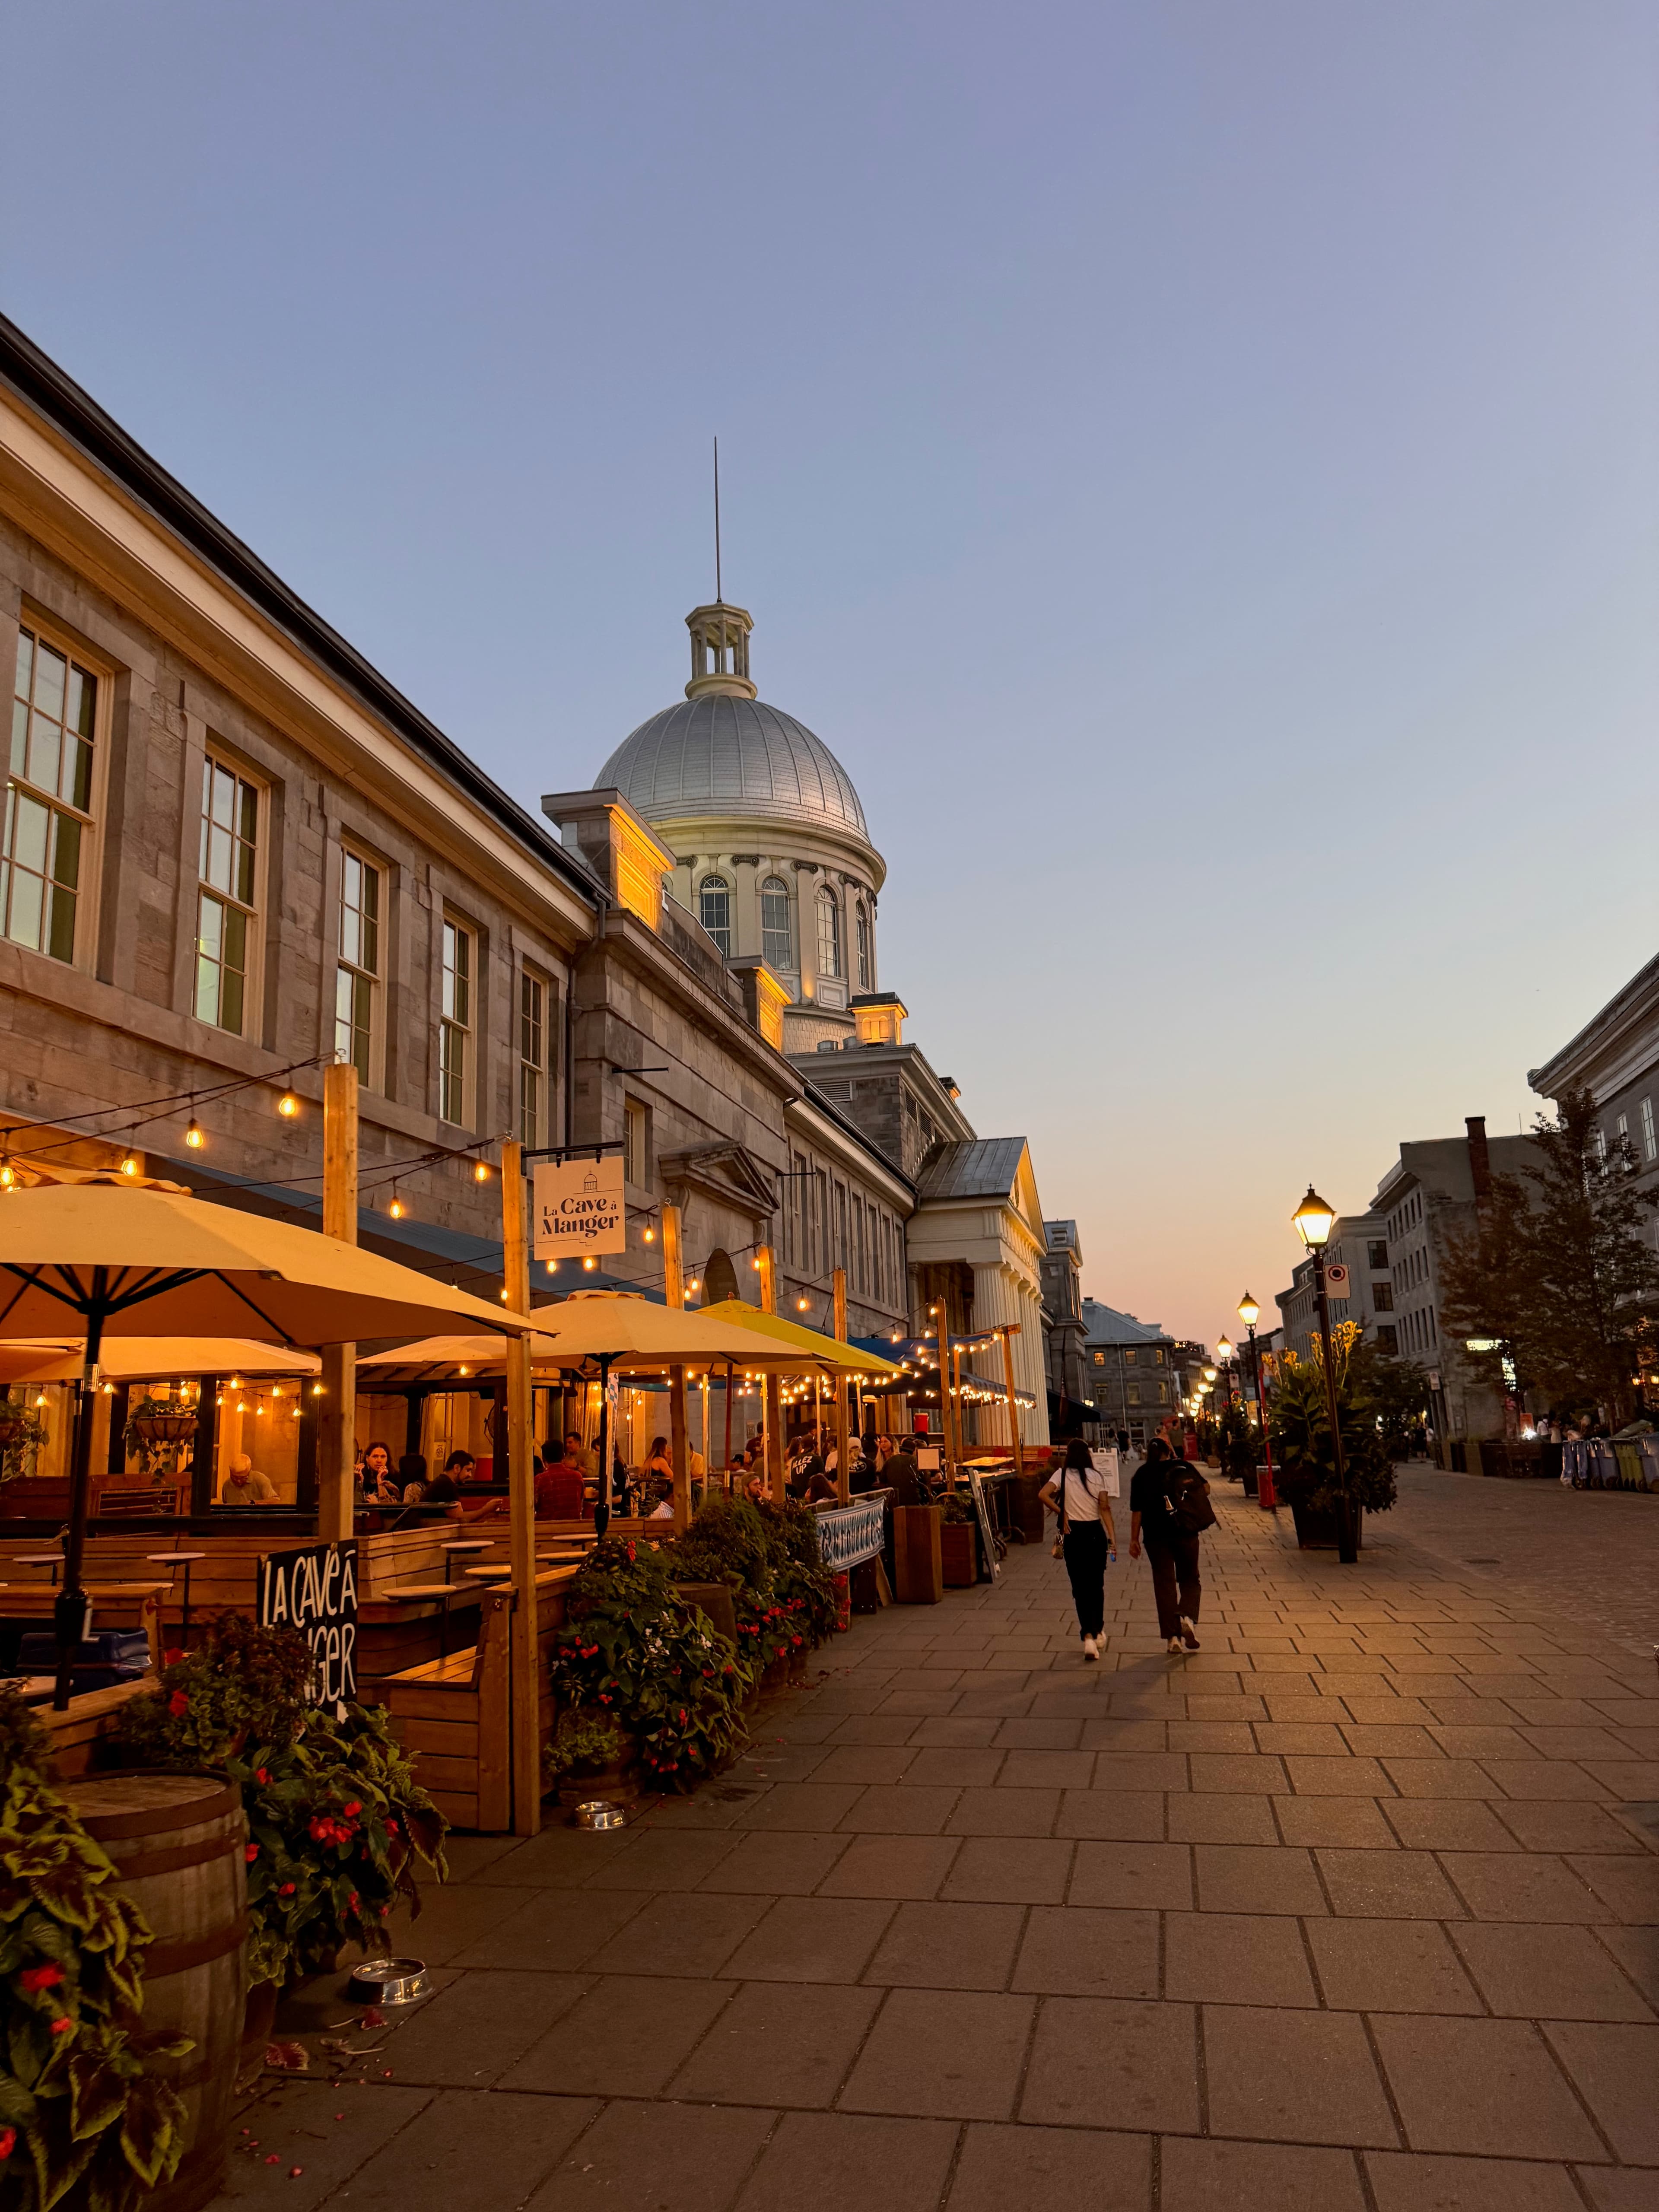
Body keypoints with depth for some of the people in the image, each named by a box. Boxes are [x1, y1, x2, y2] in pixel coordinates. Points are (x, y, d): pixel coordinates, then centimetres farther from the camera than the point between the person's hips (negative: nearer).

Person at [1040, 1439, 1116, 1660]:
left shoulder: (1062, 1474, -3)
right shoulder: (1097, 1476, -1)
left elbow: (1043, 1495, -18)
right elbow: (1105, 1508, -6)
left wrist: (1062, 1513, -6)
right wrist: (1112, 1538, -6)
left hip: (1073, 1534, -1)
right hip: (1096, 1533, 1)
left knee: (1080, 1588, 4)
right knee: (1097, 1586, 17)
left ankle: (1088, 1636, -7)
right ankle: (1098, 1632, 26)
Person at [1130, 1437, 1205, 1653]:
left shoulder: (1142, 1474, 0)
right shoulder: (1182, 1467, 1)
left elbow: (1137, 1510, -2)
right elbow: (1206, 1489, 0)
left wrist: (1134, 1539, 3)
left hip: (1156, 1537, 0)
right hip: (1185, 1533, 0)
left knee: (1164, 1585, 6)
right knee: (1190, 1580, 15)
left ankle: (1172, 1636, 2)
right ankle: (1188, 1617, -12)